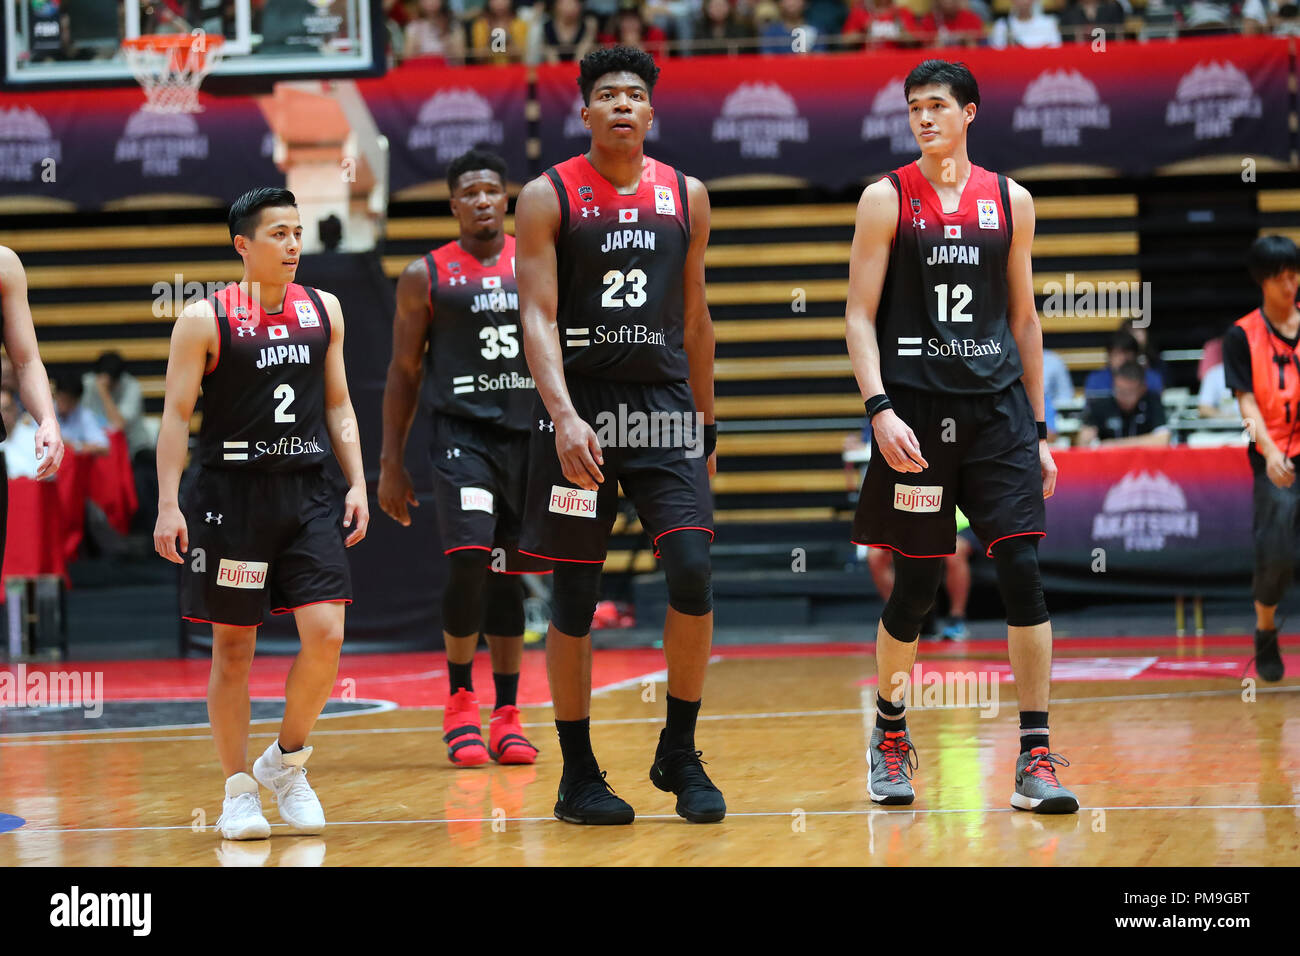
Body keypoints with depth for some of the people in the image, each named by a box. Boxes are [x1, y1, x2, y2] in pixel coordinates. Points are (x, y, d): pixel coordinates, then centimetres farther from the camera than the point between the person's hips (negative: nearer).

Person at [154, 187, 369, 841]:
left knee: (326, 632, -9)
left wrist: (357, 484, 5)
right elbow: (176, 414, -5)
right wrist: (168, 504, -13)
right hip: (231, 493, -3)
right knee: (233, 645, 3)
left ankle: (287, 761, 12)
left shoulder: (323, 310, 9)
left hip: (308, 494, 3)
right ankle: (238, 791, 13)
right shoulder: (205, 320, -5)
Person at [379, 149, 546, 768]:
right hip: (462, 432, -2)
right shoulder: (425, 277, 3)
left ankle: (506, 717, 14)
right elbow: (403, 373, 6)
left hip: (529, 433, 2)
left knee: (507, 574, 7)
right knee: (469, 559, -19)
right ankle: (460, 700, -2)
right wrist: (391, 463, 3)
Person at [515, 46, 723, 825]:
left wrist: (707, 423, 17)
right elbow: (537, 317, -10)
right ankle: (578, 774, 12)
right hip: (580, 410, -2)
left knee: (693, 572, -11)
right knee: (575, 597, 2)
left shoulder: (686, 197, 9)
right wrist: (564, 417, -24)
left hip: (665, 406, 3)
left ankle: (680, 754, 5)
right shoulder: (549, 197, -2)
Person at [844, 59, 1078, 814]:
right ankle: (891, 732, 27)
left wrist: (1038, 430, 12)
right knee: (916, 586, 3)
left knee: (1024, 574, -9)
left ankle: (1036, 757, -8)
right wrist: (879, 409, -15)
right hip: (916, 411, -2)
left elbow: (1024, 319, 14)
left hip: (998, 410, 2)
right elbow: (860, 316, -1)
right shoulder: (888, 199, 1)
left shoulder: (1010, 201, 9)